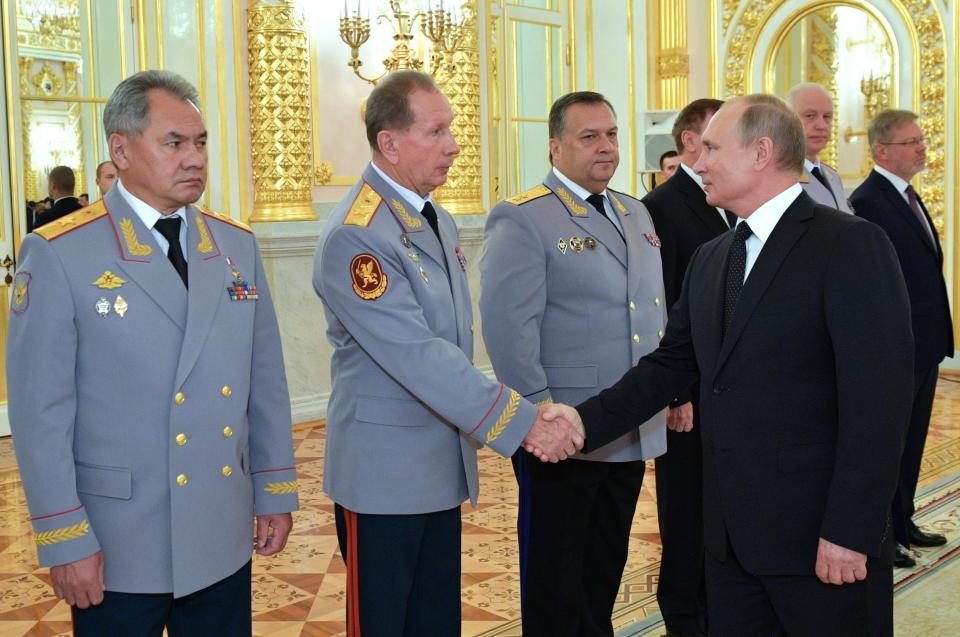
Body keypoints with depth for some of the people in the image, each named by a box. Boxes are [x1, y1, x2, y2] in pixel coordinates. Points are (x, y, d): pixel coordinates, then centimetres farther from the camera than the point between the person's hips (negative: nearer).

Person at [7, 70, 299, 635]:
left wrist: (277, 488, 9)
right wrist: (64, 539, -11)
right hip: (118, 550, -4)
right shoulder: (60, 254, -9)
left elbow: (267, 379, 10)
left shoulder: (238, 246, 6)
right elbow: (40, 410, -10)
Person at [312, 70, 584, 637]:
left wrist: (470, 429, 13)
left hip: (444, 467, 8)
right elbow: (418, 356, -26)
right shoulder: (355, 237, -20)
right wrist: (524, 425, -26)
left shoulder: (439, 222, 10)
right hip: (385, 476, -8)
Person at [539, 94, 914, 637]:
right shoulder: (710, 259, 13)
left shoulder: (851, 245, -11)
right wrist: (587, 420, -1)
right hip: (731, 536, 7)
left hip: (822, 539, -6)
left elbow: (878, 398, -16)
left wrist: (850, 532, -19)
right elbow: (671, 364, 13)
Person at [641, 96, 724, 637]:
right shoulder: (663, 207, -12)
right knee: (686, 506, 6)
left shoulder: (726, 206, 13)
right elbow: (661, 309, -16)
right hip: (690, 390, -7)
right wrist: (676, 394, -18)